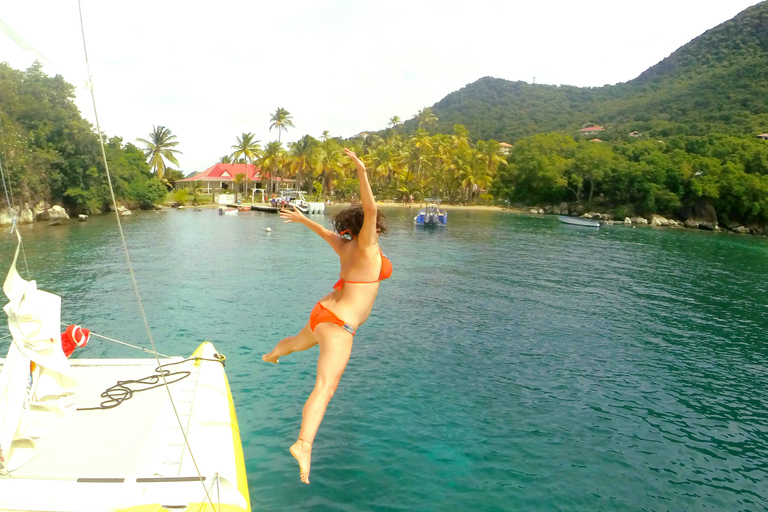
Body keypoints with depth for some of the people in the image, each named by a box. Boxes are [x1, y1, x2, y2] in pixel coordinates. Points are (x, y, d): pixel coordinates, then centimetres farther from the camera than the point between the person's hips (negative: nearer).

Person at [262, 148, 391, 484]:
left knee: (300, 341, 41)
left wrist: (301, 219, 42)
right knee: (325, 387, -21)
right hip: (338, 324, -10)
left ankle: (272, 355, 71)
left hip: (323, 313, 10)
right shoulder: (366, 246, -14)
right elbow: (370, 209, -30)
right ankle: (304, 444, -36)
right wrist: (362, 173, -35)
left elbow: (324, 231, 25)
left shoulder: (344, 245, 7)